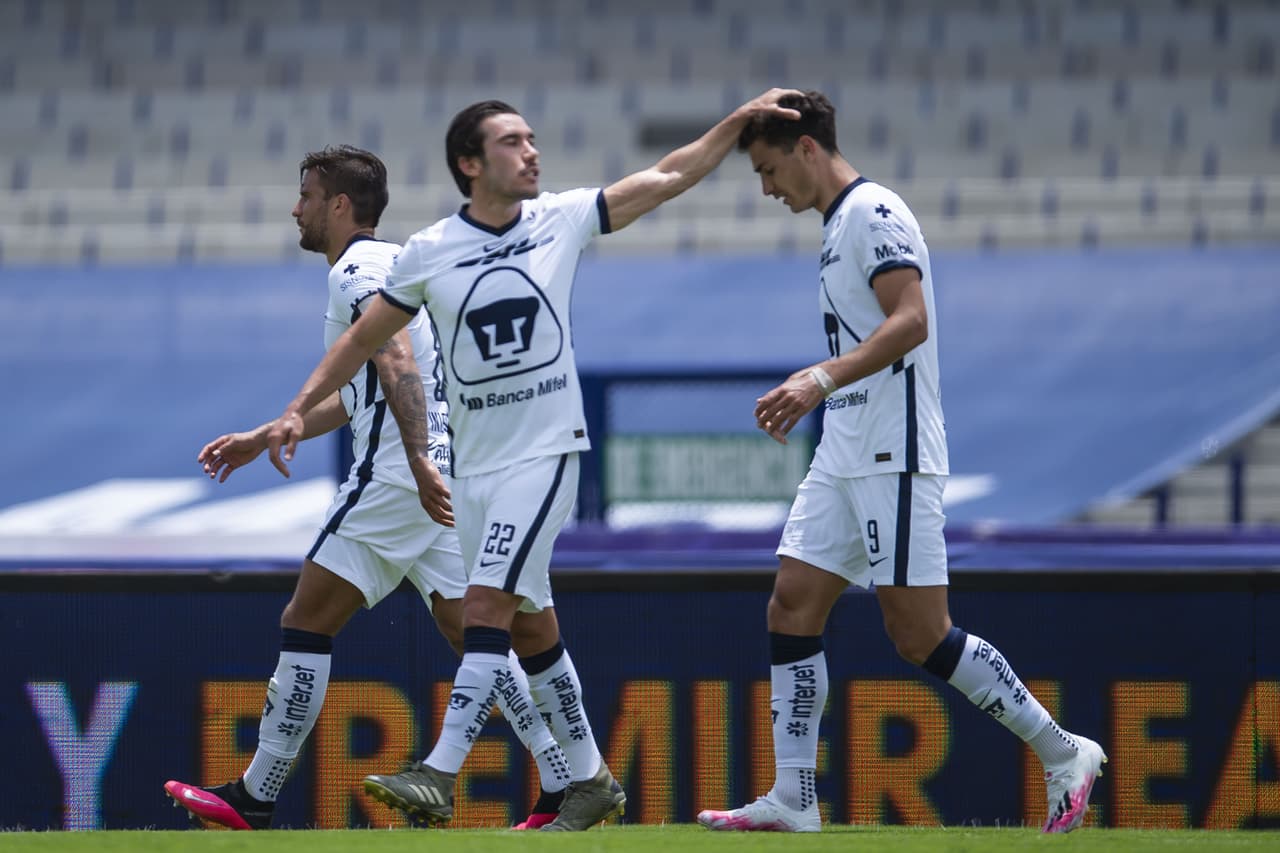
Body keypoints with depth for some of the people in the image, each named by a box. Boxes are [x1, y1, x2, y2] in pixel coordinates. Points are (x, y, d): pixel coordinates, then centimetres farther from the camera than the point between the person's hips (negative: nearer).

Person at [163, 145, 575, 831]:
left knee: (305, 625, -2)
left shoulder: (357, 269, -7)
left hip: (394, 478, -9)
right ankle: (567, 784, -4)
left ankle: (254, 799, 0)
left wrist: (419, 462, -34)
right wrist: (261, 439, 38)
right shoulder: (389, 263, 25)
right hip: (442, 479, 9)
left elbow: (397, 363, -23)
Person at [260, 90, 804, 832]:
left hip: (545, 450, -3)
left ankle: (441, 774, -21)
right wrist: (301, 408, 4)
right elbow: (364, 339, 11)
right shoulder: (429, 253, 0)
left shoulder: (563, 220, -1)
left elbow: (669, 178, 6)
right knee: (529, 625, 9)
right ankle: (591, 780, 21)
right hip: (474, 463, 3)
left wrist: (742, 120, 0)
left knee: (487, 604, -16)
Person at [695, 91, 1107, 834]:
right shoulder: (842, 223, 18)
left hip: (894, 458, -10)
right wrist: (809, 396, 29)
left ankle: (1063, 755, 2)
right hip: (847, 458, 10)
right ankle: (793, 799, 3)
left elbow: (910, 321, -25)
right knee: (793, 607, 3)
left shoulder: (873, 212, -12)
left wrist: (824, 379, -33)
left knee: (920, 635, -9)